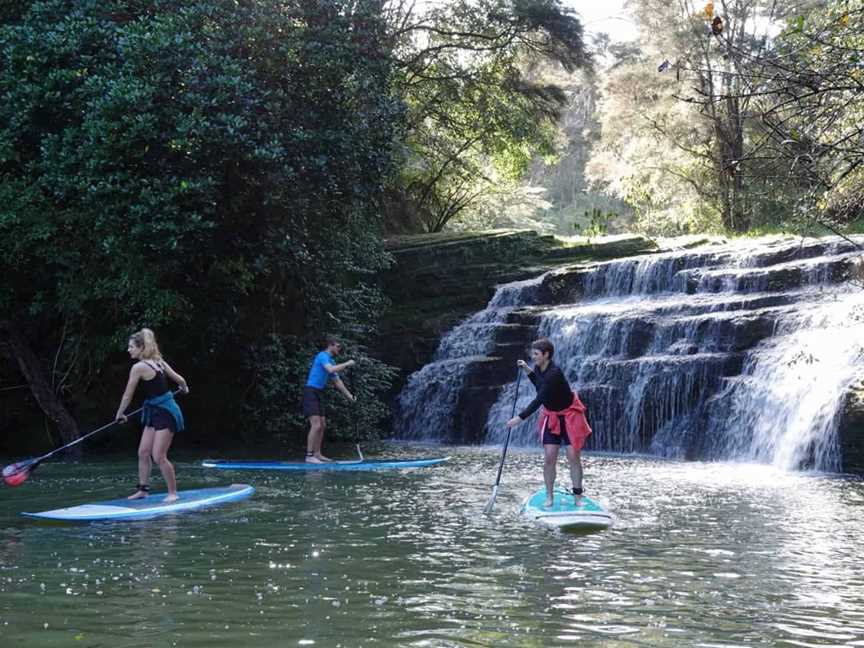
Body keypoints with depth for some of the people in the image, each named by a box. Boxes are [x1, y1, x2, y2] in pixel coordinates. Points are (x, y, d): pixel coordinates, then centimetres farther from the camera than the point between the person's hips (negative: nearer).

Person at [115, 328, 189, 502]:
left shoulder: (139, 367, -17)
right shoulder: (158, 361, 7)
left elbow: (128, 395, -9)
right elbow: (179, 379, 13)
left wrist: (119, 414, 6)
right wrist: (184, 388, 36)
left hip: (165, 413, -10)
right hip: (155, 413, 10)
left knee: (159, 456, -7)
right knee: (143, 452, 11)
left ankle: (173, 493, 2)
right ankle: (143, 489, 19)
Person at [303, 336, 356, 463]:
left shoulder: (330, 360, 18)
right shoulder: (323, 356, -11)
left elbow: (337, 381, 23)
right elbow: (331, 370, -30)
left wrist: (348, 395, 20)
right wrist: (347, 364, -18)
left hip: (317, 394, 10)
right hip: (310, 392, -10)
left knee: (322, 424, 13)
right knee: (316, 425, -16)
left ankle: (317, 454, 20)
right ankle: (309, 456, -15)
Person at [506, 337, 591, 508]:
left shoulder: (554, 373, -30)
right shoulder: (539, 369, -5)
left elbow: (538, 400, -35)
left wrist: (519, 418, -37)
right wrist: (527, 369, 5)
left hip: (570, 415, -6)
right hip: (551, 416, 6)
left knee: (573, 457, -4)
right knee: (549, 457, -2)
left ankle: (578, 497, 7)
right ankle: (549, 497, 6)